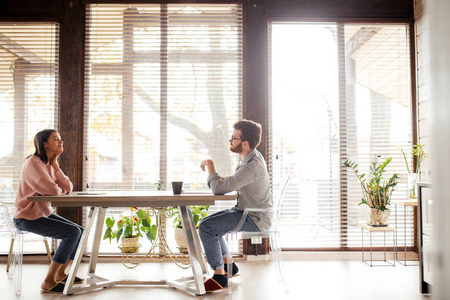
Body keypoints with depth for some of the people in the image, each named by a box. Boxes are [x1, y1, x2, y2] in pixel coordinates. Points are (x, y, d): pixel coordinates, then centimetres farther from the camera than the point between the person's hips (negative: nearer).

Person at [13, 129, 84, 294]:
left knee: (80, 231, 5)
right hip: (27, 217, -9)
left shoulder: (49, 164, 11)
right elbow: (52, 190, -29)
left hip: (44, 212, 9)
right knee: (73, 232, -20)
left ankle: (60, 273, 22)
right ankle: (49, 282, -13)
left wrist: (55, 164, -5)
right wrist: (61, 190, -4)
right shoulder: (33, 163, -18)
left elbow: (68, 188, 1)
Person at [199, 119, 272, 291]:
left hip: (254, 219, -10)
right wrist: (223, 179, -5)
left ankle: (220, 276, -8)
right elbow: (231, 183, 17)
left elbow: (219, 188, -29)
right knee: (207, 222, 17)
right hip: (246, 211, 10)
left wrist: (210, 165, -14)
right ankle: (227, 264, 23)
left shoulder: (252, 166, -28)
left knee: (206, 227, -19)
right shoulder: (249, 157, 5)